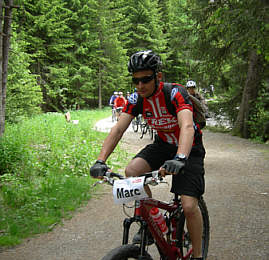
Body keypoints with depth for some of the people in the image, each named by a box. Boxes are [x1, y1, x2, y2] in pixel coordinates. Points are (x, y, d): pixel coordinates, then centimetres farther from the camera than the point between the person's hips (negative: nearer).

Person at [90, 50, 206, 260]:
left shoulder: (176, 93, -28)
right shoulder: (136, 99, -11)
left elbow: (187, 126, -43)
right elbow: (118, 129, -16)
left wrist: (180, 159, -61)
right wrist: (100, 161, -30)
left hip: (189, 148, -5)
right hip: (163, 144, 5)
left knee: (189, 207, -18)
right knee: (131, 171, -22)